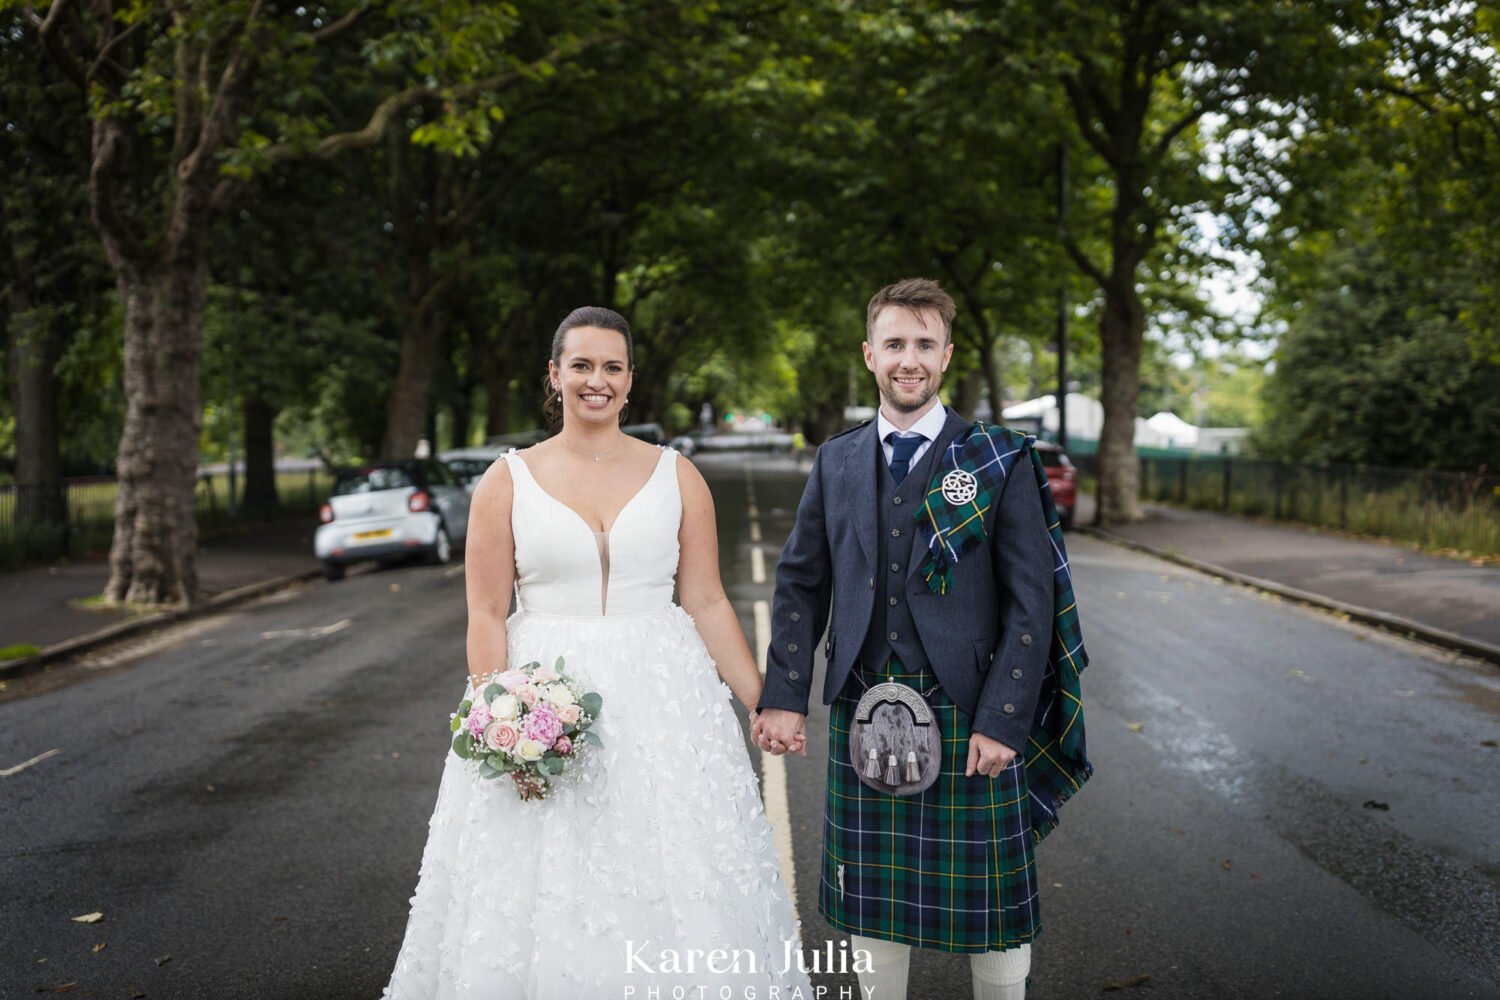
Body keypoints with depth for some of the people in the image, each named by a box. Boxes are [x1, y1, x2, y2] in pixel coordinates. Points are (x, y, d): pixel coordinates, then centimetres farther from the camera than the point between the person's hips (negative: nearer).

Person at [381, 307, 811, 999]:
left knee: (668, 891, 4)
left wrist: (765, 703, -1)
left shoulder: (676, 476, 5)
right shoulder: (508, 481, 3)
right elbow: (486, 616, 0)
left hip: (658, 703, 1)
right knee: (542, 892, 4)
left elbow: (708, 604, 5)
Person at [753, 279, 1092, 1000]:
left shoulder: (1001, 462, -2)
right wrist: (783, 697, 1)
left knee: (990, 908, 7)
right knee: (872, 902, 13)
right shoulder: (836, 462, 9)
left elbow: (1032, 600, -5)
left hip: (969, 718, -3)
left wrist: (1002, 721, -12)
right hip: (863, 716, 3)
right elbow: (800, 585, 10)